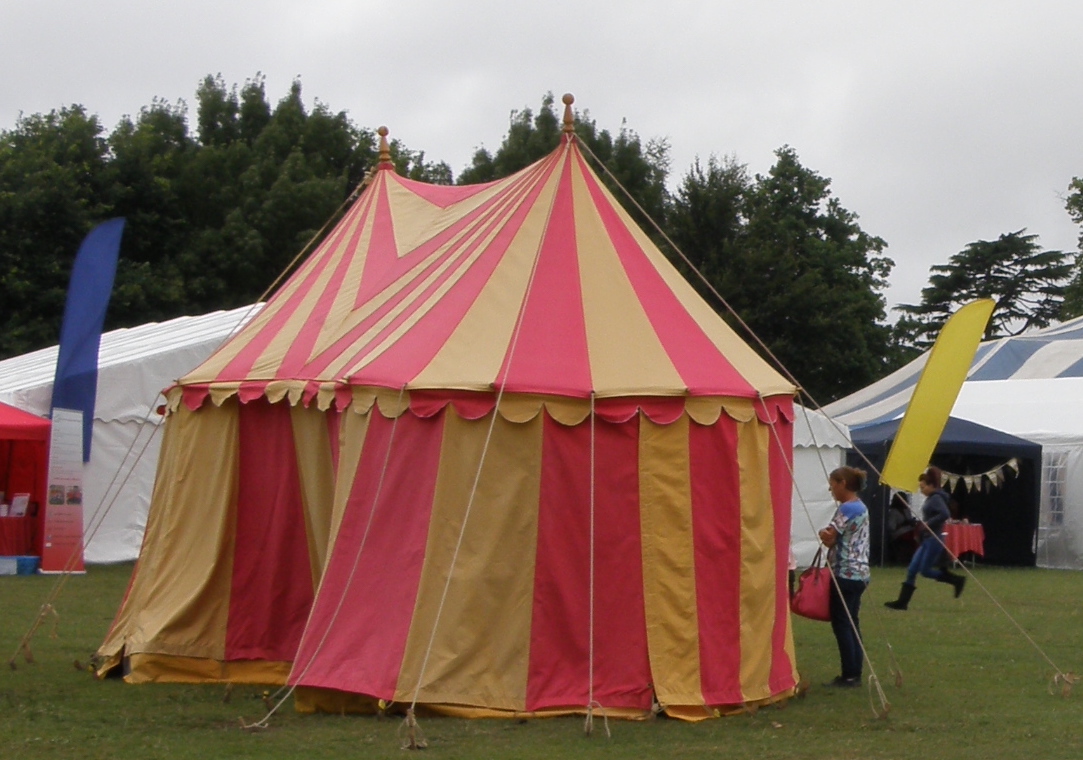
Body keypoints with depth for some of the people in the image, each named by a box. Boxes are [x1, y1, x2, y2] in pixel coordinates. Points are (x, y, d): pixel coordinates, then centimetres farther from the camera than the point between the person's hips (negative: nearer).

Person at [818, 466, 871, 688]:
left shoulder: (846, 509, -15)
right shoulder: (861, 507, 15)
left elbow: (828, 538, -15)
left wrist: (824, 533, 5)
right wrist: (829, 536, 3)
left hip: (846, 574, -10)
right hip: (859, 572, 10)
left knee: (841, 623, -5)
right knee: (851, 623, 11)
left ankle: (849, 675, -5)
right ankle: (855, 674, 12)